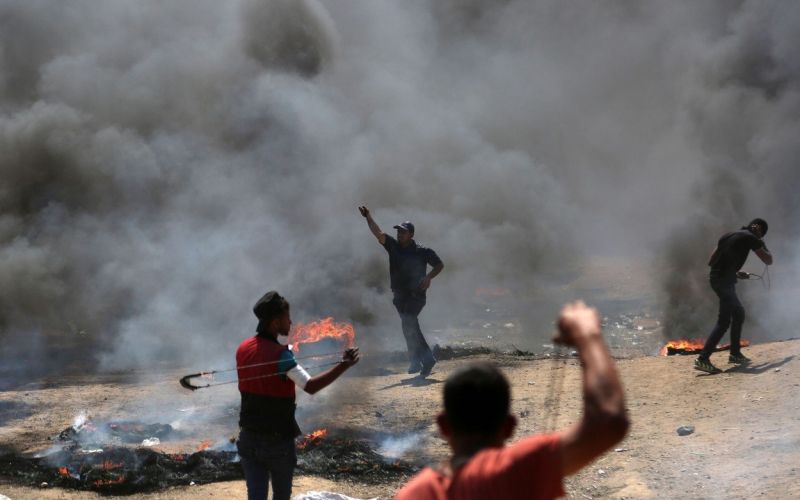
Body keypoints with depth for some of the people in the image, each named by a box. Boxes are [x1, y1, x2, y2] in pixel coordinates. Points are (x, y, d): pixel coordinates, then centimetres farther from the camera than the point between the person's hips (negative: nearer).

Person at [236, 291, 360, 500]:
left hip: (249, 437, 5)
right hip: (277, 440, -5)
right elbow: (310, 386, -30)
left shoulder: (243, 349, 1)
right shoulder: (279, 354, -19)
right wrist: (343, 366, -31)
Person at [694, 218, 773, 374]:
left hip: (716, 277, 9)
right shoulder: (750, 238, -2)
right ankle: (703, 359, -18)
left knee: (739, 313, 21)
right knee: (723, 321, -11)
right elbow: (768, 261, 2)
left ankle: (735, 354, 25)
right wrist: (762, 244, 19)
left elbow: (711, 261, 22)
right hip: (725, 281, -9)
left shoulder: (728, 236, 21)